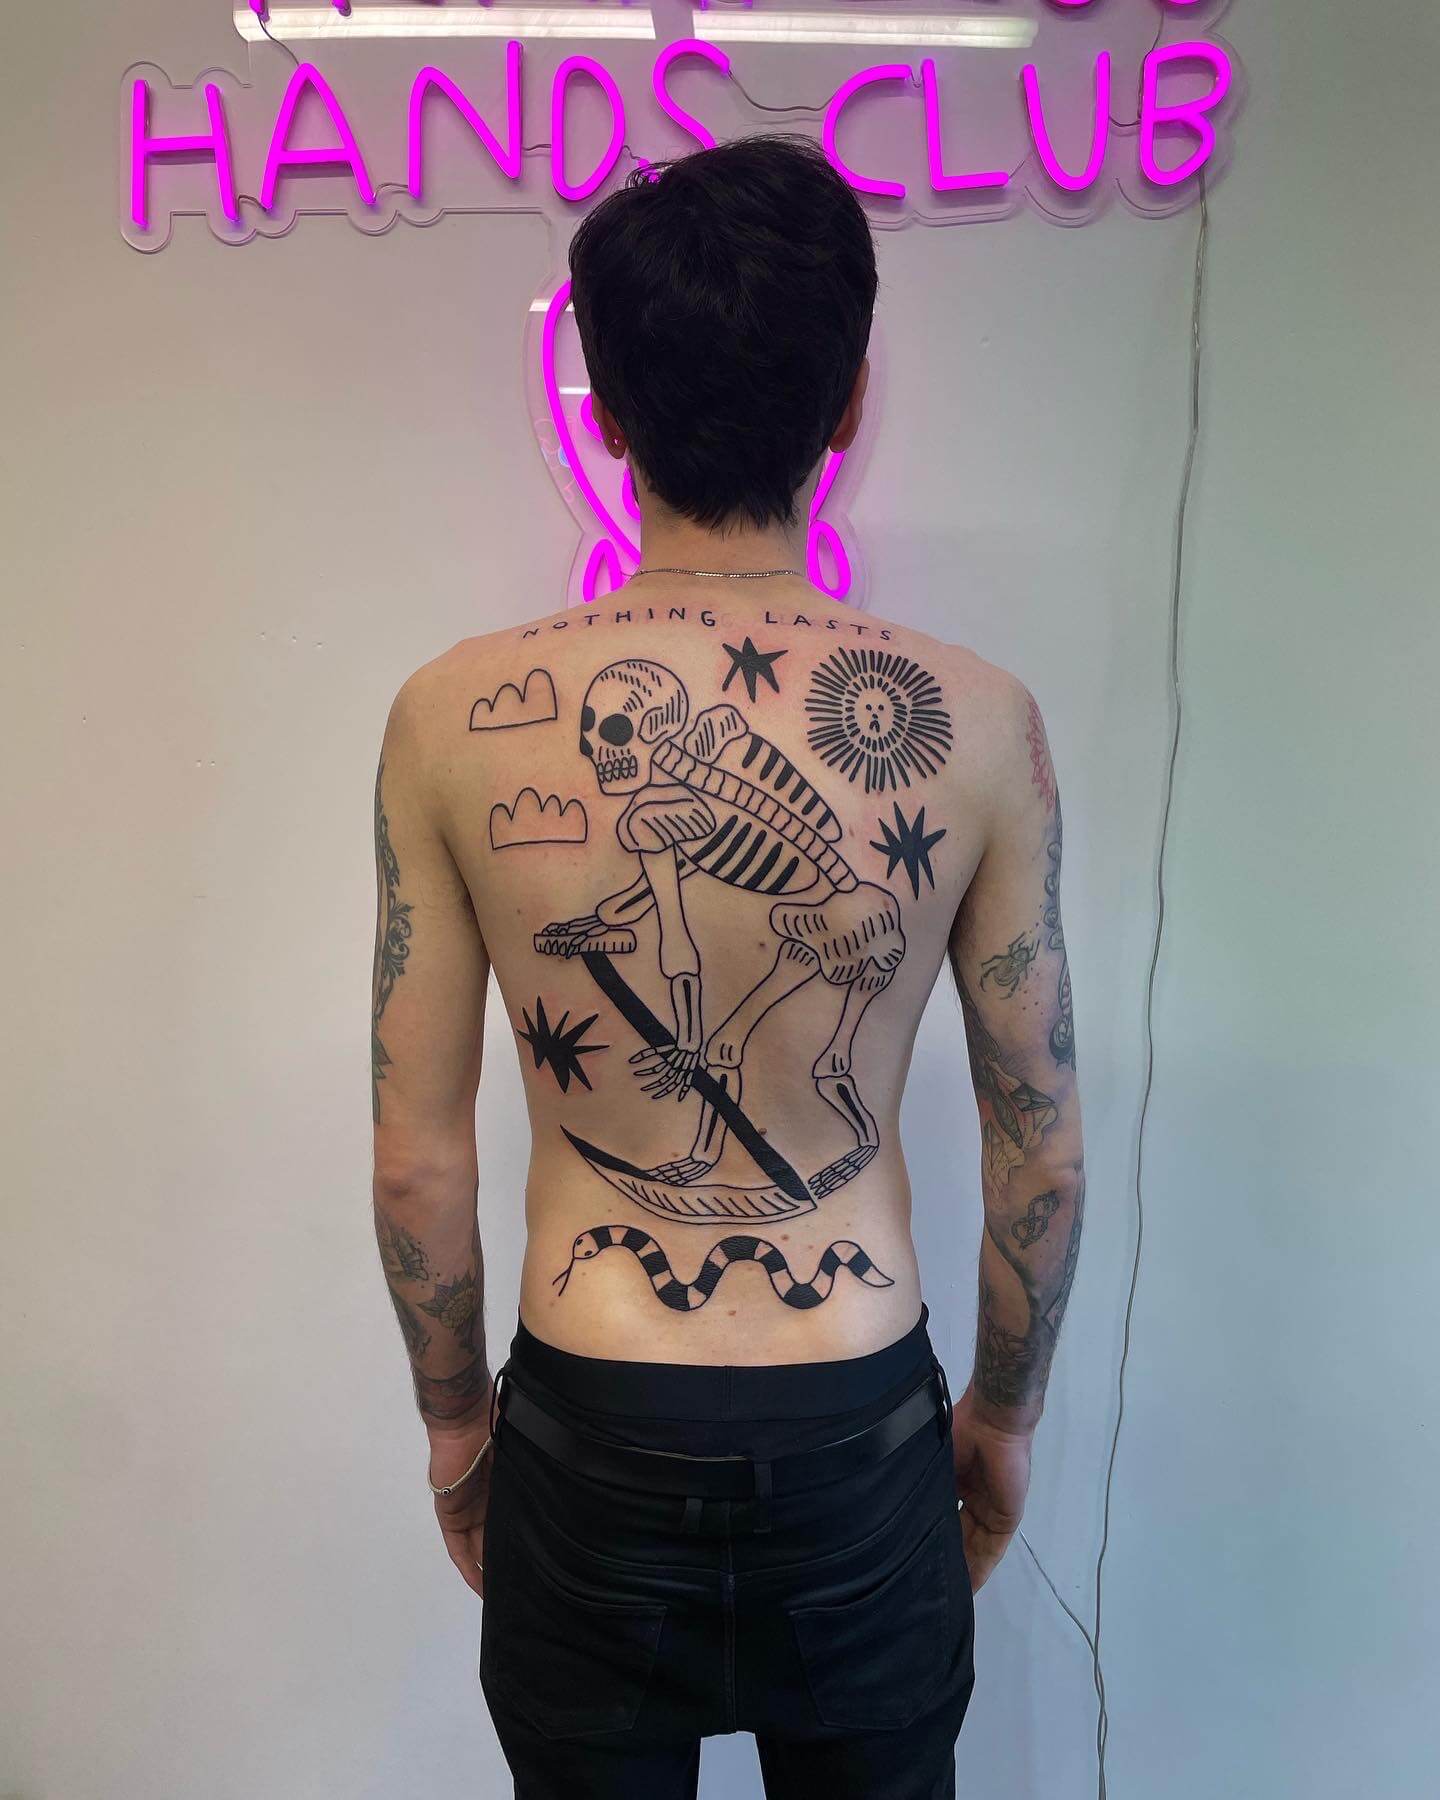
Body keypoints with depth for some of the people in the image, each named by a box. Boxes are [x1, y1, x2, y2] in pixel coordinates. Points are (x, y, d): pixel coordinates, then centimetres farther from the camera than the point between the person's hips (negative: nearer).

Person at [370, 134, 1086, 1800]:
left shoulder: (454, 722, -15)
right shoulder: (978, 728, -14)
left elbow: (419, 1150, -7)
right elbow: (1041, 1148, -6)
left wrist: (453, 1418, 10)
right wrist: (1007, 1416, 11)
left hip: (587, 1434, 0)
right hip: (861, 1438, 1)